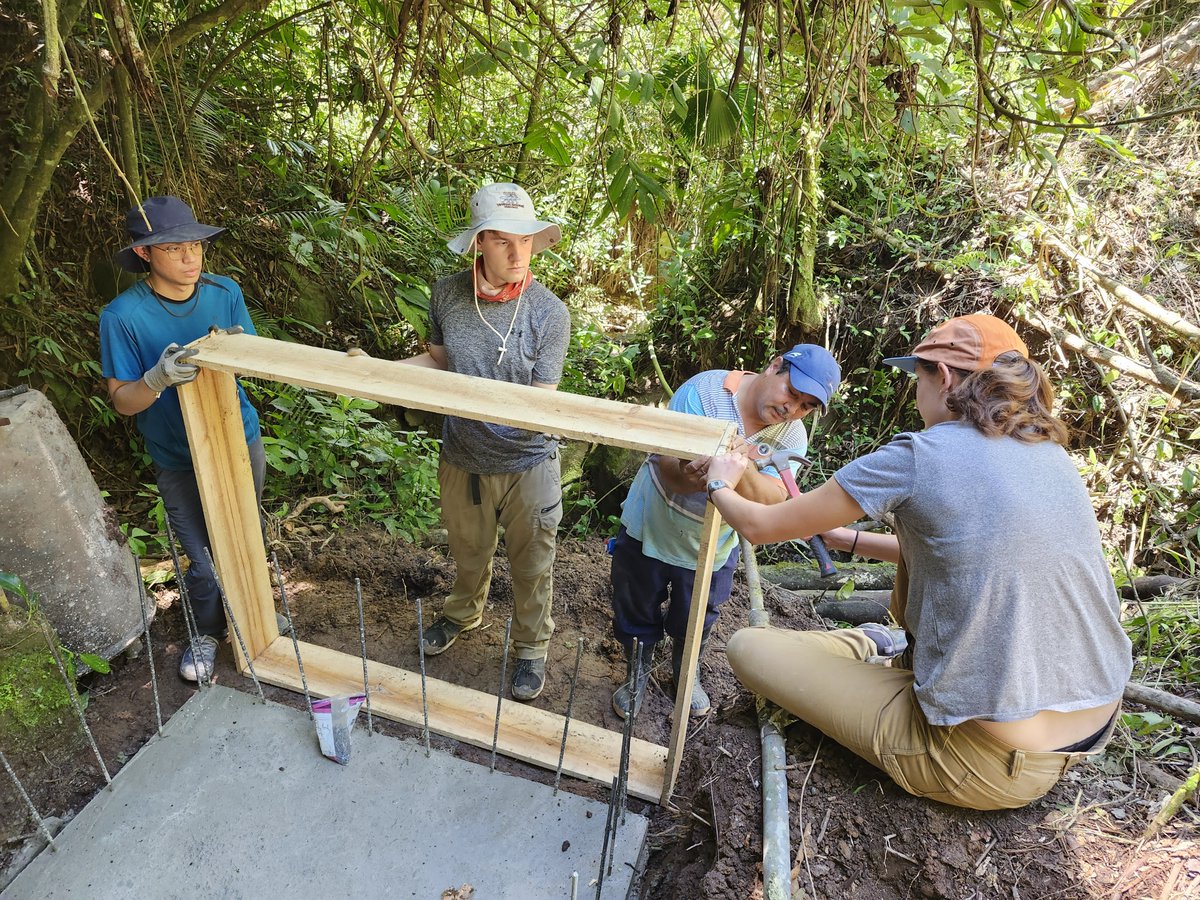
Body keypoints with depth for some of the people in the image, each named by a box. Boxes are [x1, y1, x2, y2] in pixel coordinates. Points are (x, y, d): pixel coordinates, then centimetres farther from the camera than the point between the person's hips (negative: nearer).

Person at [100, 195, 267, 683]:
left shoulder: (225, 292, -9)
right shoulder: (122, 315, -19)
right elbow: (121, 401, -14)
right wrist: (158, 379, -36)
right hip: (180, 463, -3)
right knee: (204, 561, 5)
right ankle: (208, 632, 35)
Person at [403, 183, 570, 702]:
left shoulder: (549, 313, -20)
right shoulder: (447, 294, -10)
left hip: (527, 464, -3)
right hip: (462, 459, 3)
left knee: (531, 566, 16)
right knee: (468, 551, 27)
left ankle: (531, 647, 43)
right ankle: (463, 613, 58)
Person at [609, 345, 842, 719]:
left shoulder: (792, 436, -14)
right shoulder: (705, 391, -24)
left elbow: (773, 499, -28)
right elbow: (667, 463, -29)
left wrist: (740, 470, -48)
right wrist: (686, 474, -52)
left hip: (711, 549, 3)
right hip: (650, 529, -2)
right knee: (637, 614, 16)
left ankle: (687, 674, 54)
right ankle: (638, 675, 46)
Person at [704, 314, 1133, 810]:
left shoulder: (917, 456, -16)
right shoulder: (1050, 452, 5)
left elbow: (759, 525, -6)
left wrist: (721, 485, 15)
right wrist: (845, 537, 25)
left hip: (992, 766, -7)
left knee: (747, 647, 3)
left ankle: (873, 646, 24)